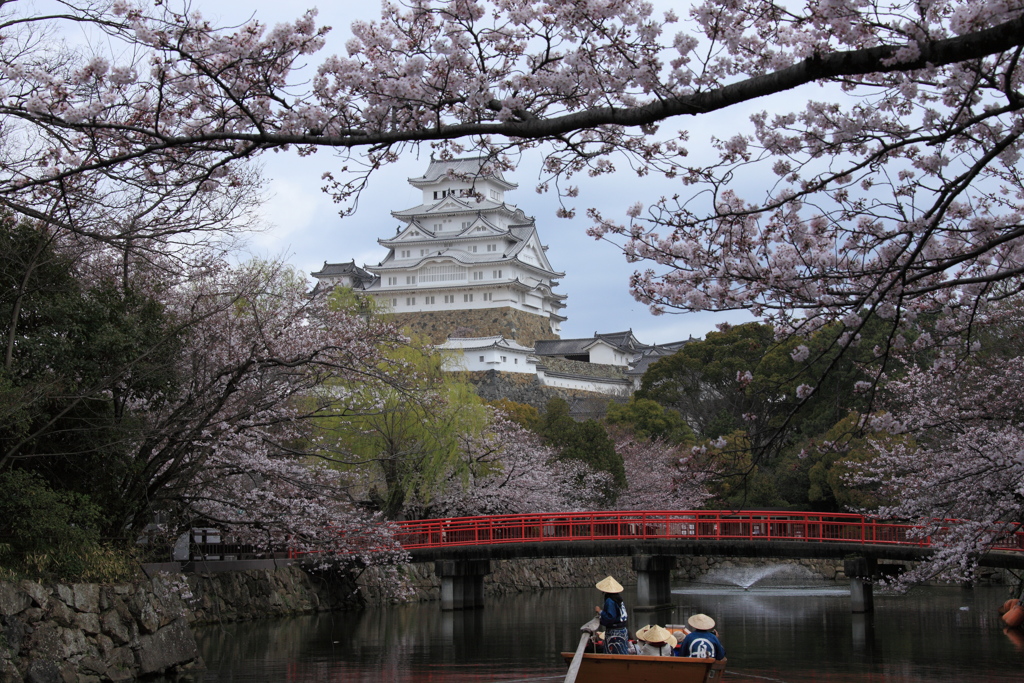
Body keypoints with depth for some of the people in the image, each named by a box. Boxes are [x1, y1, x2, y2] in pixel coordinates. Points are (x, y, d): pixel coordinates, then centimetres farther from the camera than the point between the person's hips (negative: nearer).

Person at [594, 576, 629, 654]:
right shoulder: (619, 599, 9)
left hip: (614, 633, -9)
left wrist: (600, 611, -14)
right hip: (622, 631, 9)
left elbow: (610, 617, -24)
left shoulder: (610, 601, -18)